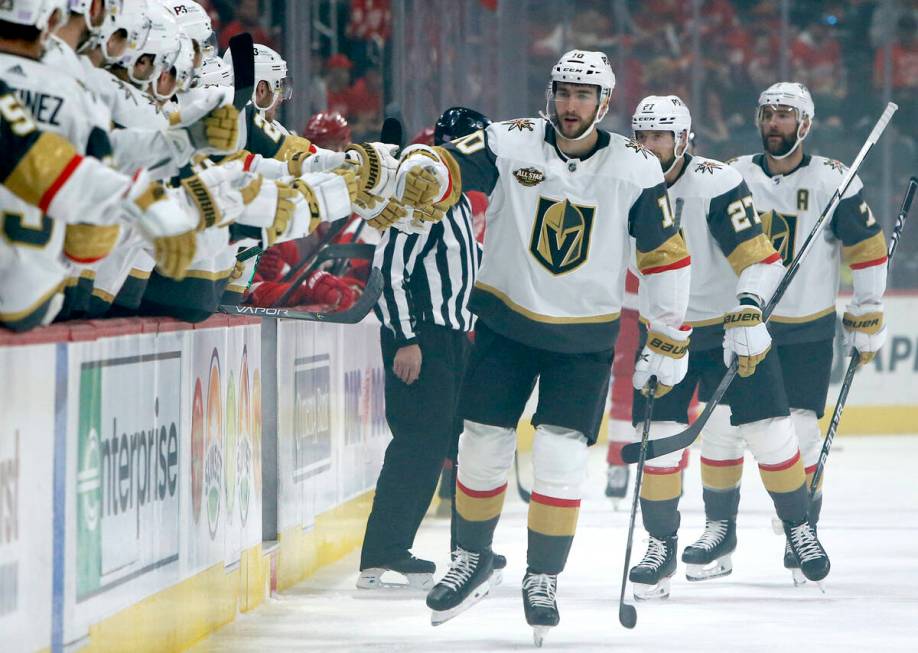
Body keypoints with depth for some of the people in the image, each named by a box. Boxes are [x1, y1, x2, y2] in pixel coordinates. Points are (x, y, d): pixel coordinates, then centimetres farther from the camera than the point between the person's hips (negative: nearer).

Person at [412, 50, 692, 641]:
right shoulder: (510, 144, -10)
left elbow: (667, 256, -3)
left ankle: (544, 580, 8)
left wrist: (669, 343, -2)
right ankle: (472, 563, 23)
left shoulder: (636, 170, -9)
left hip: (585, 337, -1)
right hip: (506, 321, 1)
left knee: (561, 455, -8)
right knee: (483, 445, 2)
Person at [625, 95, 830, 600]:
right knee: (657, 435, -6)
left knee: (768, 432, -1)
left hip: (734, 328, -3)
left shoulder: (716, 184, -20)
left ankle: (798, 526, 20)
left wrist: (748, 316, -38)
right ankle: (662, 545, 7)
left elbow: (760, 259, -26)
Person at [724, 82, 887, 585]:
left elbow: (867, 250, -3)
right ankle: (719, 526, 15)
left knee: (800, 431, -7)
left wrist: (867, 319, -3)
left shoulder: (833, 181, -9)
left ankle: (803, 533, 8)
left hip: (808, 331, -2)